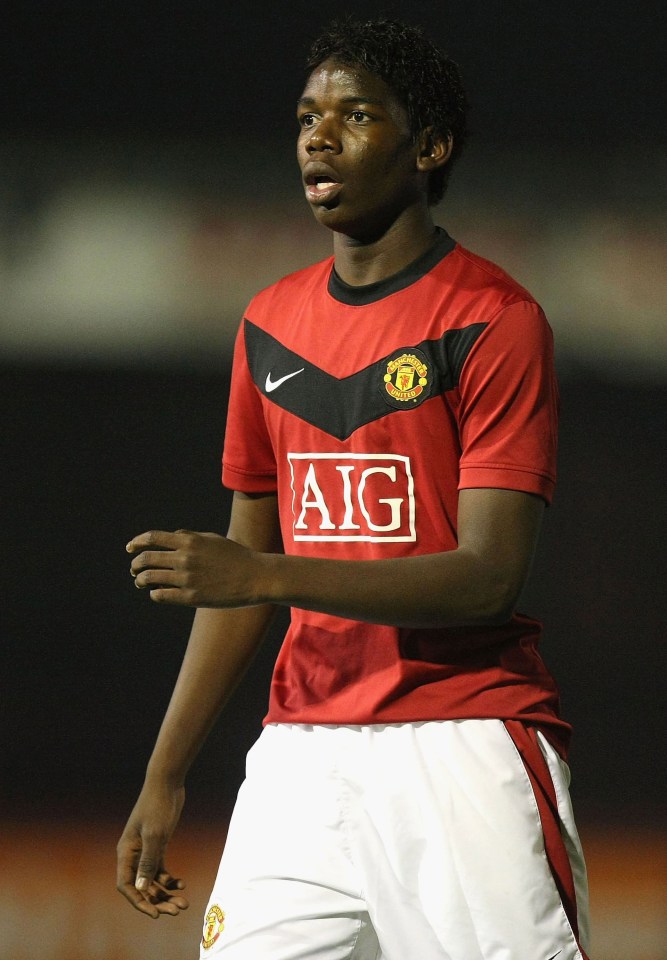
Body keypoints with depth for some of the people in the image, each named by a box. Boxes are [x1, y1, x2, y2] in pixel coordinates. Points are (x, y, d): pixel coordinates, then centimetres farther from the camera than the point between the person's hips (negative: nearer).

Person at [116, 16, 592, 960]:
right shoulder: (271, 324, 14)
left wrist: (265, 576, -22)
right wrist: (165, 778, 15)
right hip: (303, 752, 5)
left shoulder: (496, 320, -6)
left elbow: (489, 576, -14)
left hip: (465, 742, -5)